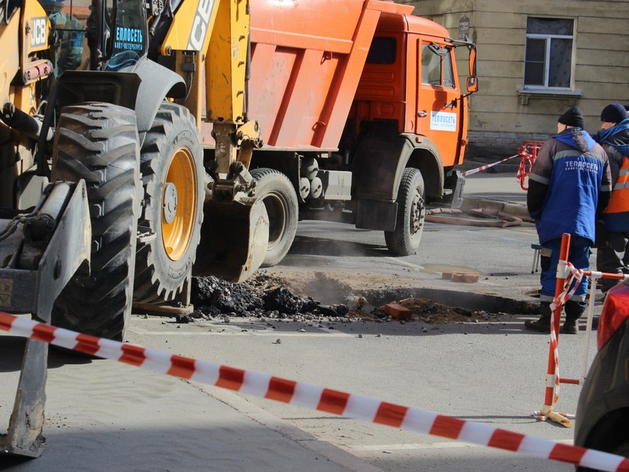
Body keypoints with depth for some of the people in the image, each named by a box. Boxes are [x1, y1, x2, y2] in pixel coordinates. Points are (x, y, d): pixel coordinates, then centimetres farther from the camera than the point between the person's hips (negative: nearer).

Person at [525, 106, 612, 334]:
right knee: (579, 271, 9)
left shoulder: (554, 146, -2)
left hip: (556, 223, -4)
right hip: (586, 225, 4)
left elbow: (537, 184, -5)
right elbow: (605, 192, 16)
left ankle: (547, 319, 2)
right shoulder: (598, 151, 14)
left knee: (552, 270, 0)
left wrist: (535, 213, 7)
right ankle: (572, 320, 10)